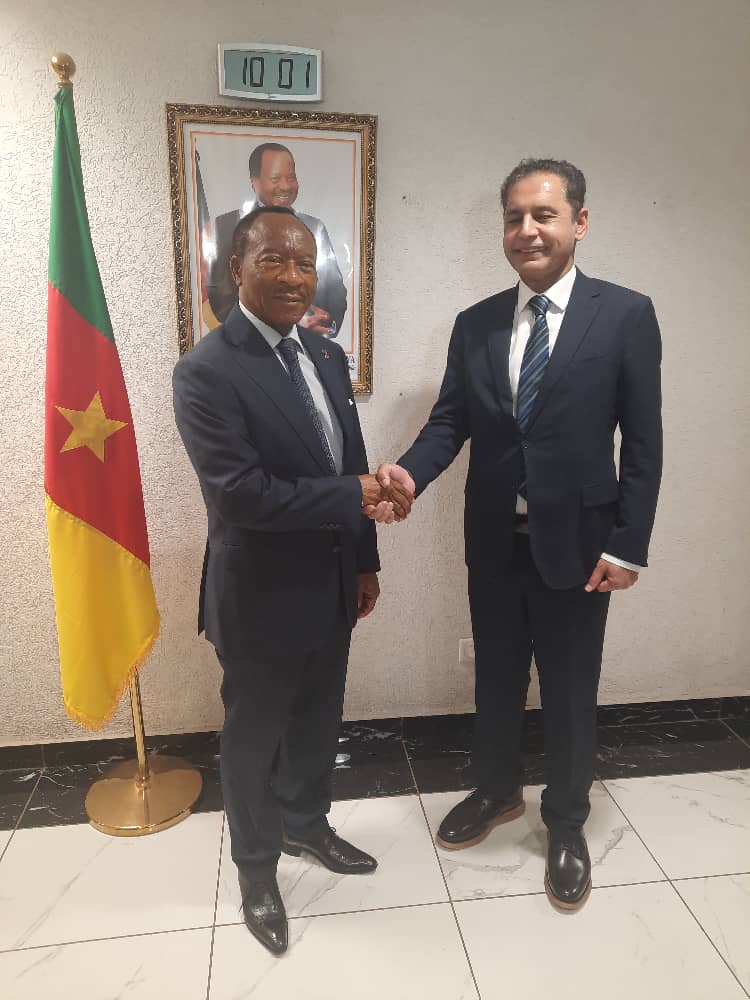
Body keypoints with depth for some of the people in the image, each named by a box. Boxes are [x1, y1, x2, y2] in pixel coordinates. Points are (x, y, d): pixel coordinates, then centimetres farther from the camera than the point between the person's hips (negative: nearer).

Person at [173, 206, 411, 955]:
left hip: (330, 586, 7)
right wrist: (356, 496, -23)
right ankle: (255, 866, 40)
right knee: (255, 734, 15)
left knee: (318, 720, 24)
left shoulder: (327, 357, 5)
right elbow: (240, 495, -26)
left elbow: (351, 468, 9)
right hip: (261, 596, -7)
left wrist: (365, 561, 10)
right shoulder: (206, 371, -18)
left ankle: (306, 824, 50)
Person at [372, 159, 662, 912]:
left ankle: (566, 825, 38)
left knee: (570, 690, 13)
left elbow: (643, 442, -7)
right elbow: (450, 421, -1)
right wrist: (409, 473, -21)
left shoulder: (626, 315, -6)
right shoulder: (475, 324, 4)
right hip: (493, 541, 3)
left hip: (577, 542, -3)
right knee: (495, 678, 19)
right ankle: (496, 792, 45)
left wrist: (627, 546, -10)